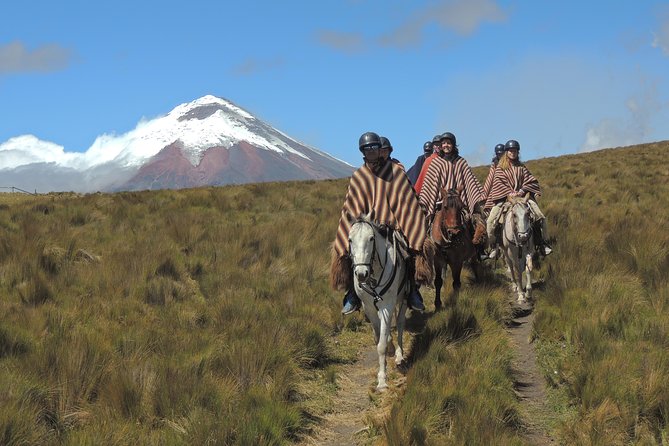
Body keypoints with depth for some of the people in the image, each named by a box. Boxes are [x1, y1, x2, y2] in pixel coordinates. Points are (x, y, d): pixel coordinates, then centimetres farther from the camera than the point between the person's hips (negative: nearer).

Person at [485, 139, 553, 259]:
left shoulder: (521, 167, 15)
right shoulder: (500, 168, 8)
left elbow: (530, 181, 7)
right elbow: (499, 183, -2)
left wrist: (522, 190, -11)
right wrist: (509, 192, -17)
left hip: (522, 195, 2)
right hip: (504, 197, -2)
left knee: (540, 217, -15)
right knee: (490, 221, -21)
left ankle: (542, 243, -2)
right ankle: (493, 246, -4)